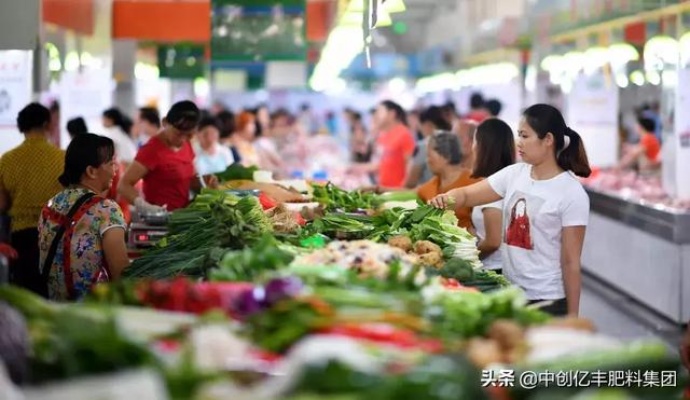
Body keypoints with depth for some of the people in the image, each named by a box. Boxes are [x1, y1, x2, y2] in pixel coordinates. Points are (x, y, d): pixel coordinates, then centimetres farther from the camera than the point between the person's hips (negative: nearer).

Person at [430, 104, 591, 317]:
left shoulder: (571, 193, -12)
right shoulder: (514, 174, 3)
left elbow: (571, 262, -12)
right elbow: (466, 194, 6)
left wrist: (572, 316, -10)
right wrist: (446, 198, -18)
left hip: (548, 300, -5)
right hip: (509, 292, 5)